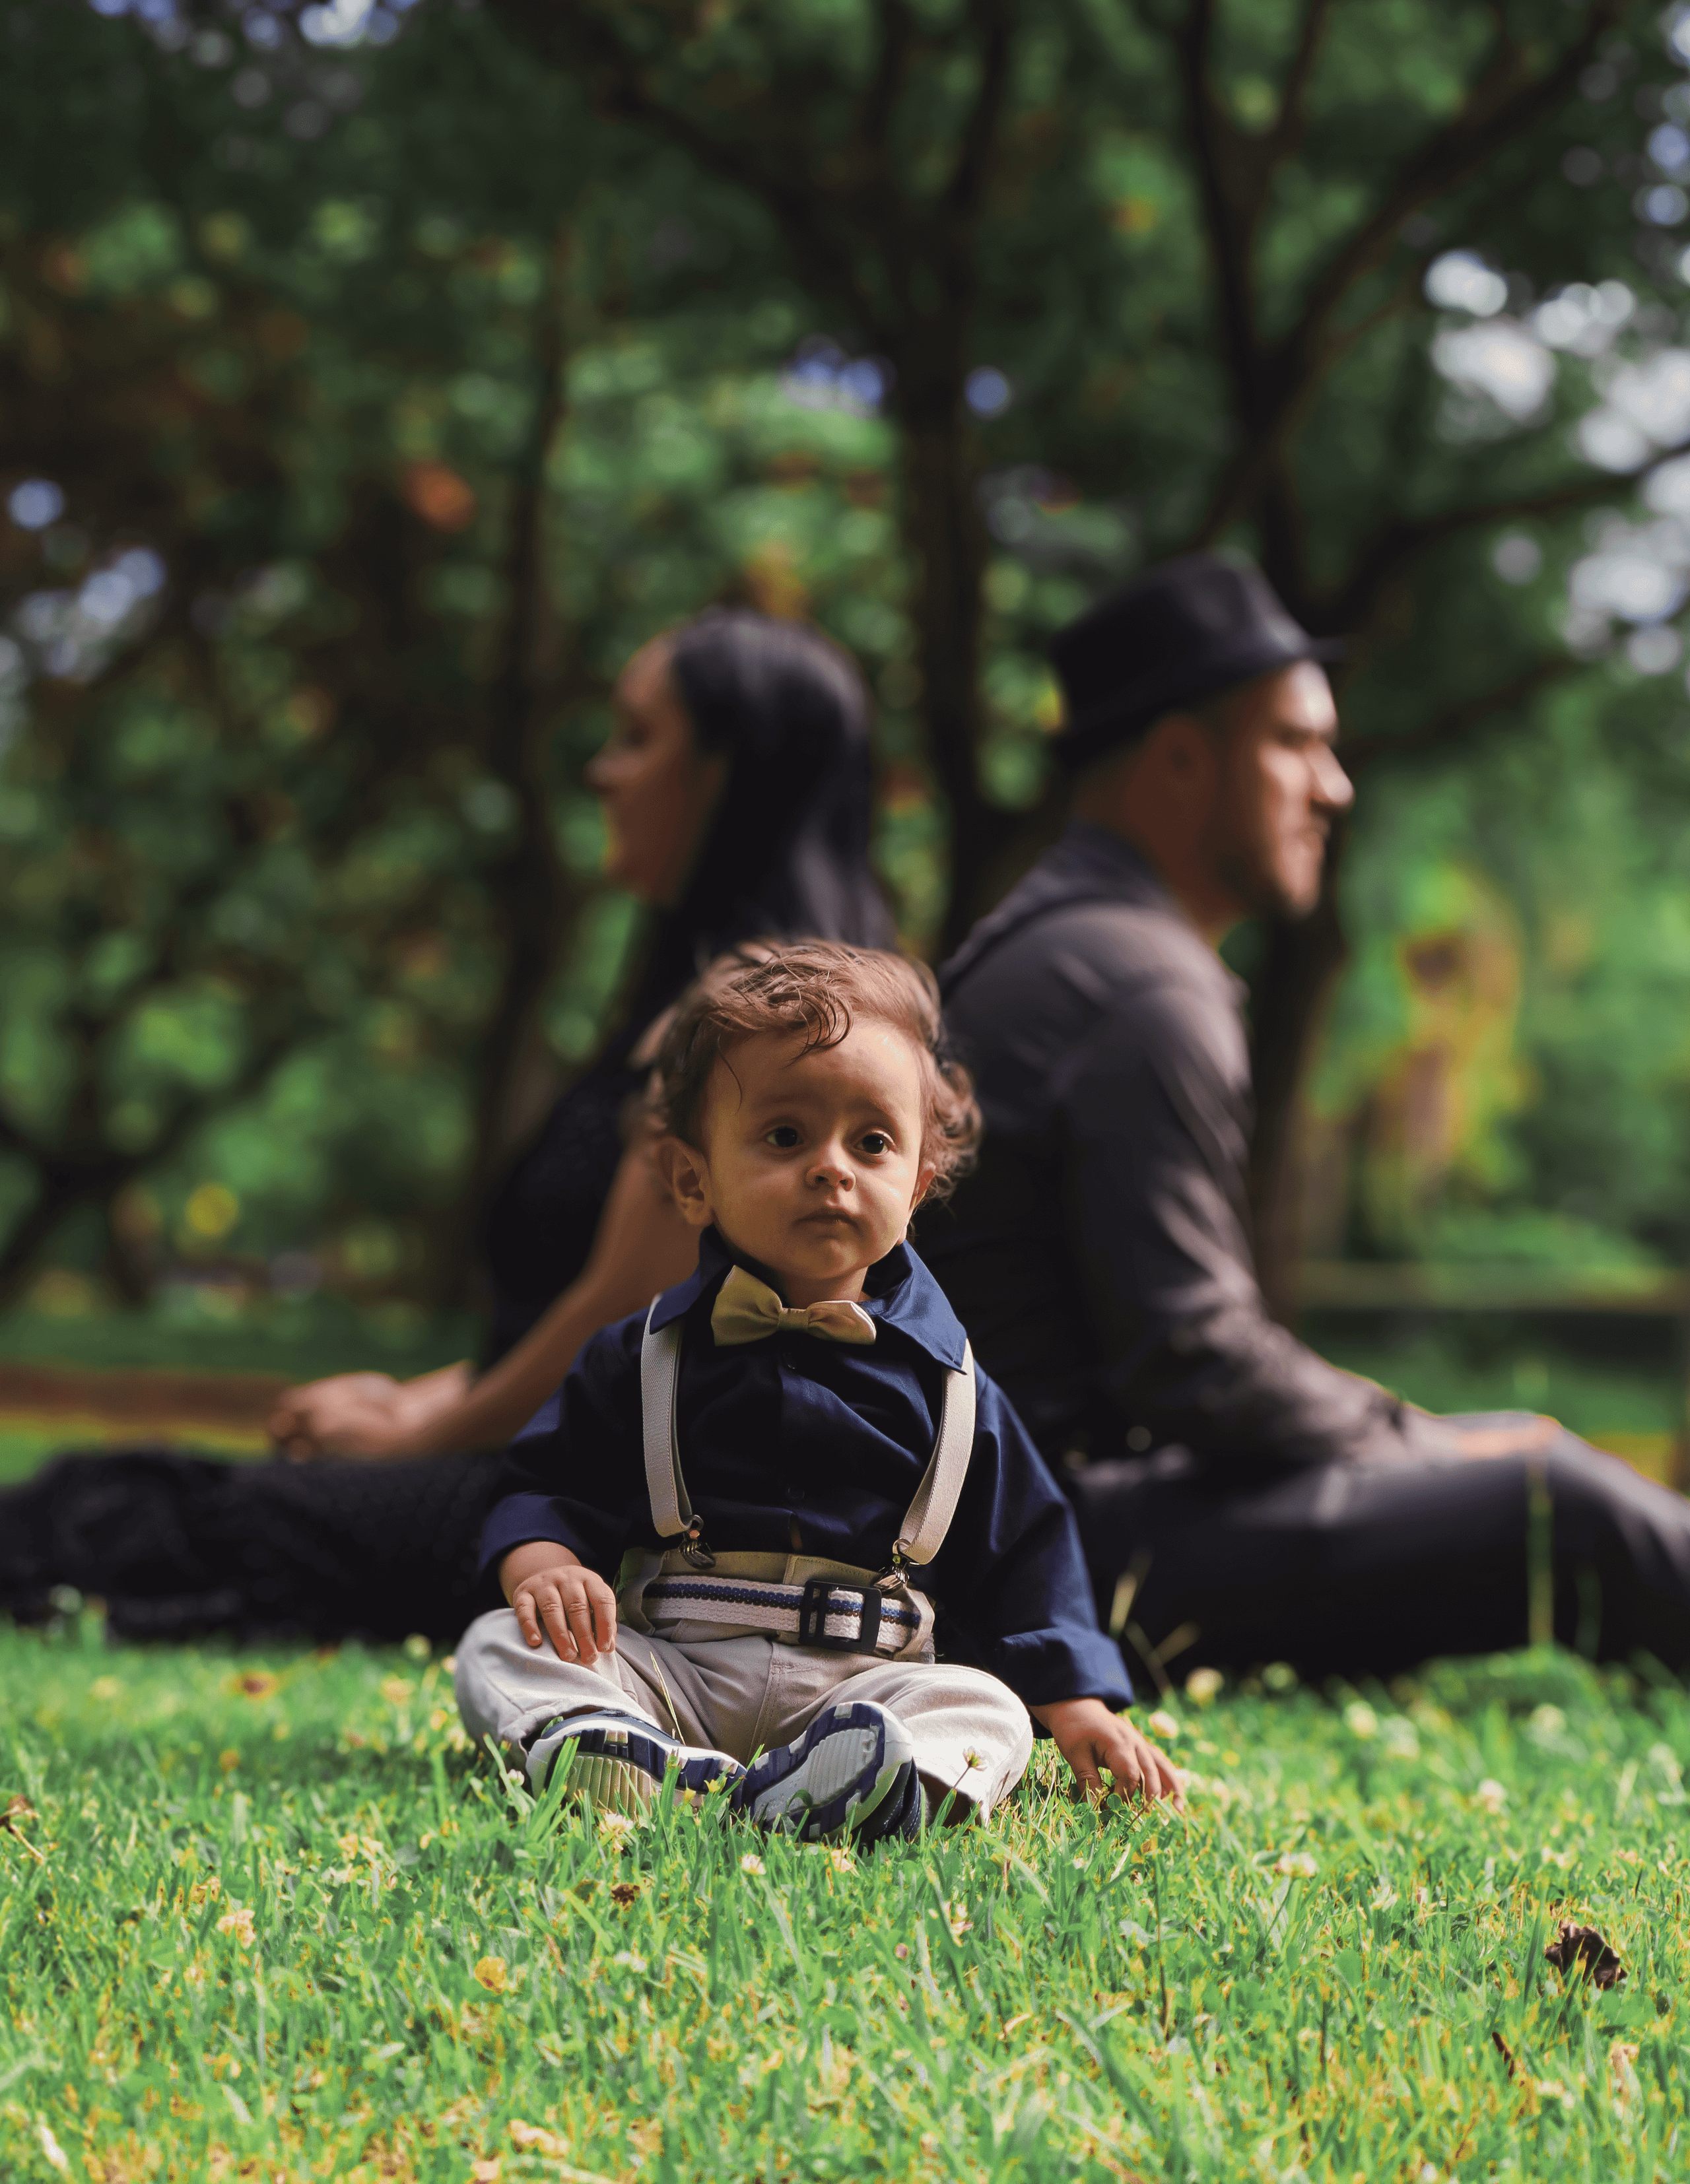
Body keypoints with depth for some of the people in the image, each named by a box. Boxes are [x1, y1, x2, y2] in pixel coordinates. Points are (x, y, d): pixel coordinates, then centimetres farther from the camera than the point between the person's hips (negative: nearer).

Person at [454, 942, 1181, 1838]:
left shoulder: (946, 1386, 11)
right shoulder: (644, 1359, 10)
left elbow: (1022, 1556, 15)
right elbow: (548, 1485, 12)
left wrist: (1079, 1706, 6)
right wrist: (543, 1562, -12)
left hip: (854, 1686, 0)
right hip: (669, 1665, 0)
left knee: (986, 1712, -26)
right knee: (497, 1648, -22)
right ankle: (606, 1747, -51)